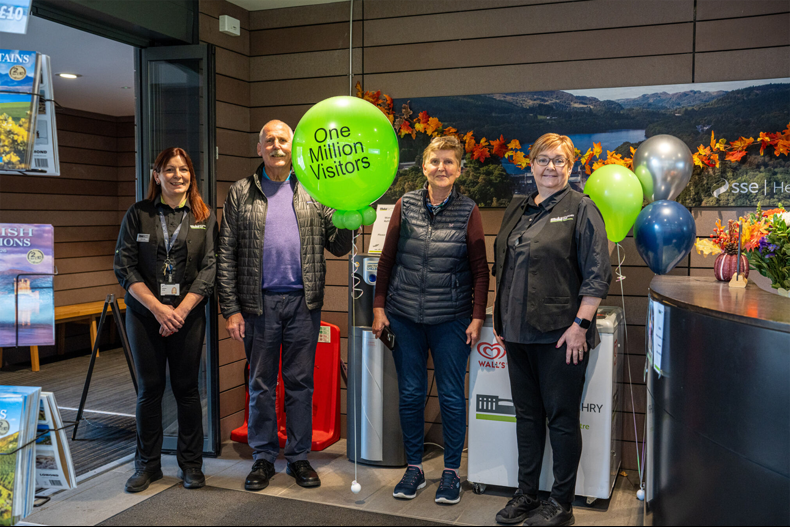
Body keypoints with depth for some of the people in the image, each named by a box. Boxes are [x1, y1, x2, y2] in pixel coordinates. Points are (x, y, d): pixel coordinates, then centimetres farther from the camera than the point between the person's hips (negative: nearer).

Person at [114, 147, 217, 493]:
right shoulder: (138, 214, 4)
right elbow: (124, 266, -1)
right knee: (149, 389, 6)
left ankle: (191, 463, 18)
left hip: (188, 315, 0)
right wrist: (157, 307, -10)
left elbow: (210, 268, -2)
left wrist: (180, 310, -11)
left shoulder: (204, 217, 4)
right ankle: (148, 464, 20)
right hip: (145, 314, 0)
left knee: (186, 388, 4)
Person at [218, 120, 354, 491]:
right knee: (261, 384, 8)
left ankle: (299, 457, 21)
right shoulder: (241, 193, 5)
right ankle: (264, 457, 21)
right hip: (259, 303, 0)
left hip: (303, 301, 1)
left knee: (300, 382, 8)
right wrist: (231, 309, -4)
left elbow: (338, 246, 3)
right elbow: (227, 255, 2)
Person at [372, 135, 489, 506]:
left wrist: (477, 317, -5)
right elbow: (387, 260, 7)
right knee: (410, 393, 9)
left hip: (451, 321, -1)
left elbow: (480, 269, 0)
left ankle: (451, 471, 20)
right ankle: (414, 468, 24)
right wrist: (379, 307, 3)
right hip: (405, 318, 2)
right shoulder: (405, 205, 4)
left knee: (451, 395, 4)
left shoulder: (468, 211, 0)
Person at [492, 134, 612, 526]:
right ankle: (526, 495, 27)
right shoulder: (517, 210, 15)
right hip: (518, 332, 6)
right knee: (527, 415, 14)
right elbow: (501, 268, 21)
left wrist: (580, 324, -16)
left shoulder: (580, 209, -4)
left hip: (560, 334, -6)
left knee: (562, 418, 3)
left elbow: (597, 274, -10)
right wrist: (501, 320, 16)